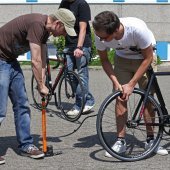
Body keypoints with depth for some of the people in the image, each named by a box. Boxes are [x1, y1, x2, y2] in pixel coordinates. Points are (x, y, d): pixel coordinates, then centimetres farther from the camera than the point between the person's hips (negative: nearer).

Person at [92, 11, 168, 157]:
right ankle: (121, 141, -1)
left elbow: (148, 58, -26)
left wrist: (131, 84, -26)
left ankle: (150, 140, 8)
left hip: (144, 59, -2)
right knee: (120, 98, -7)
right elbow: (104, 60, -10)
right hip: (122, 59, 3)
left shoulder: (137, 28, -40)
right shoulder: (100, 35, -28)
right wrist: (115, 82, -23)